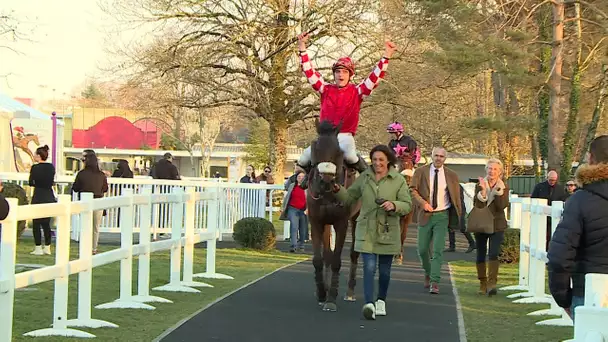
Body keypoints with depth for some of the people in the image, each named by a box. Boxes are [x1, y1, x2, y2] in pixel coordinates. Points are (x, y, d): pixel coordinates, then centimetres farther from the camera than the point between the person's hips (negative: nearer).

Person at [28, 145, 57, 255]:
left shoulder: (35, 167, -11)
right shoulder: (51, 167, 4)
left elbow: (31, 183, -5)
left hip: (38, 197, -5)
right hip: (49, 197, 5)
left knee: (36, 223, 2)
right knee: (46, 223, 13)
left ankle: (38, 248, 0)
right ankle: (47, 247, 14)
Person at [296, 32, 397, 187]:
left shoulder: (356, 91, 3)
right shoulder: (326, 89, 8)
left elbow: (375, 78, -4)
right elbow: (309, 72, 6)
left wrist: (386, 57, -13)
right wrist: (302, 48, 0)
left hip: (345, 136, -3)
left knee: (350, 156, -36)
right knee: (303, 161, -6)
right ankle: (311, 174, 31)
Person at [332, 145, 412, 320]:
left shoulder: (399, 180, 0)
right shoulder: (364, 177, 5)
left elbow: (407, 205, -3)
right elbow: (349, 197, 13)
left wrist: (394, 205, -22)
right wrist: (338, 190, -6)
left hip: (388, 233, 0)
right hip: (366, 231, 0)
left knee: (384, 270, 12)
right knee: (369, 267, -12)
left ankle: (381, 301, 31)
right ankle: (369, 303, -19)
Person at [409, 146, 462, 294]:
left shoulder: (451, 175, 4)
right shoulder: (421, 172, 2)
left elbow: (456, 197, 8)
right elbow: (412, 190, -5)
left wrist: (458, 217, 7)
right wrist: (423, 202, -20)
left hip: (442, 216, -1)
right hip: (425, 215, 1)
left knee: (438, 250, -10)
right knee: (422, 250, 7)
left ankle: (434, 282, -10)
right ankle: (428, 273, 33)